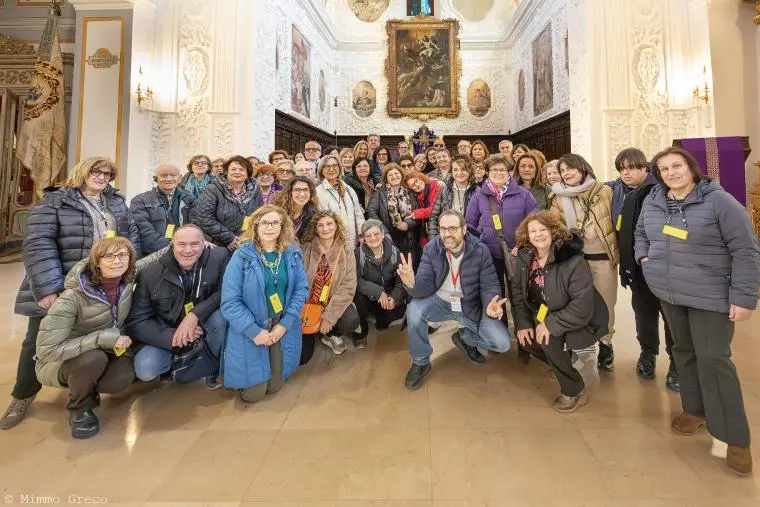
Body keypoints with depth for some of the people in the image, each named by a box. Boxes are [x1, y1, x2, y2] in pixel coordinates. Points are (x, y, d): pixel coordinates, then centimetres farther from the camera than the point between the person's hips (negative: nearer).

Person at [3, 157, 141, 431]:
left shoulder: (116, 202, 9)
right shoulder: (54, 201, -7)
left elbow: (132, 235, 11)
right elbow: (38, 246, -15)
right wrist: (48, 289, -22)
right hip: (60, 288, -4)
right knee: (39, 341, 5)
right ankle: (23, 395, 26)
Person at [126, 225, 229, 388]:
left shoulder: (220, 256, -19)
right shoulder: (150, 274, -15)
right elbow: (136, 323, -13)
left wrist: (195, 315, -34)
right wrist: (173, 336, -28)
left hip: (204, 325, 0)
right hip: (168, 332, 1)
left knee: (220, 316, -33)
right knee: (144, 369, -23)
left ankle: (220, 367, -6)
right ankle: (177, 360, 12)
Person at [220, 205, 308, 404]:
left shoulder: (292, 254, -3)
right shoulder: (242, 256, -14)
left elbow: (301, 289, -3)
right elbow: (230, 302, -15)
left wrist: (285, 324, -12)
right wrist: (255, 331, -19)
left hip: (283, 326, 3)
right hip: (250, 330, -3)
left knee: (274, 386, 10)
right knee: (252, 393, 3)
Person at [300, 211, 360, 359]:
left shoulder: (346, 250, -7)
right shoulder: (305, 248, -9)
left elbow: (348, 286, -12)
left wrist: (330, 316, -18)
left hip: (333, 304, 1)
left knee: (351, 321, -30)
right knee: (302, 356, -6)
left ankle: (331, 335, 6)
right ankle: (311, 335, 30)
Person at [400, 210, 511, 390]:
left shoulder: (480, 250, -14)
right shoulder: (431, 249, -12)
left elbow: (489, 285, -12)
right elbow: (426, 285, -16)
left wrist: (490, 304, -35)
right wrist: (413, 283, -42)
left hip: (470, 305, 0)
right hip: (440, 301, 0)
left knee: (502, 343, -14)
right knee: (414, 310, -31)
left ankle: (464, 337, 19)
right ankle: (420, 362, -5)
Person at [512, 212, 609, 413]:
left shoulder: (573, 260, -27)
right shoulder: (525, 257, -8)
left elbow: (582, 307, -29)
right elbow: (518, 290, -3)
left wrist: (551, 325, -29)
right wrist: (523, 323, -13)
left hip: (582, 321, -6)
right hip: (546, 314, 6)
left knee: (547, 340, -25)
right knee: (527, 337, -15)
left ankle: (575, 390, 0)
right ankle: (568, 356, 17)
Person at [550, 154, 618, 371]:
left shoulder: (604, 192, -1)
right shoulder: (559, 198, 4)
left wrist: (618, 252, -2)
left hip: (603, 257, -1)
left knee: (605, 304, 9)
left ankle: (605, 345, 27)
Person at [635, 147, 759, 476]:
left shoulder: (718, 200, -13)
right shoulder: (652, 202, 3)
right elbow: (641, 232, 22)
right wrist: (644, 257, 4)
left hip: (710, 296, -5)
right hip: (669, 293, 5)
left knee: (713, 359, -6)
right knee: (683, 351, 15)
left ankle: (733, 437, 7)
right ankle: (695, 409, 32)